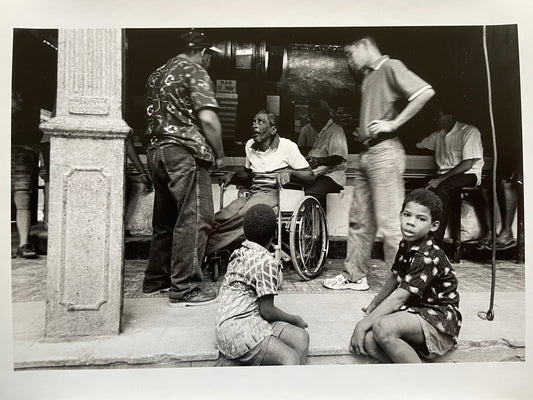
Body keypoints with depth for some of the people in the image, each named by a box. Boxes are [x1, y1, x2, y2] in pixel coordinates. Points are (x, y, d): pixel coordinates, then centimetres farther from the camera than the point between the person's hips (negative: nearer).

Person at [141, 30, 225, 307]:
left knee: (165, 219, 15)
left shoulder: (157, 74, 22)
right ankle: (185, 289, -4)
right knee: (193, 219, -6)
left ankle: (155, 279, 25)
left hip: (156, 151, 9)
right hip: (185, 152, -8)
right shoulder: (195, 73, -3)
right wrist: (219, 154, -5)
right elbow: (207, 119, -15)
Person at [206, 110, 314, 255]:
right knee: (222, 217, -27)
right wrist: (232, 175, 12)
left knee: (244, 216, -35)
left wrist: (289, 172, -20)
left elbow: (310, 176, -2)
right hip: (253, 194, 6)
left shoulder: (287, 146, 0)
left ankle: (205, 248, -34)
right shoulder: (250, 145, 17)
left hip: (273, 193, -5)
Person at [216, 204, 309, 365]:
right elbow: (267, 311, -12)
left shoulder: (241, 252, 16)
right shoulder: (267, 262, -13)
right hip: (237, 327, -9)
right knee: (291, 358, -25)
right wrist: (295, 319, 4)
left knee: (301, 336, -8)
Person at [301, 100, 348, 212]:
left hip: (331, 175, -8)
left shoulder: (336, 130, 0)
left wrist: (319, 161, -31)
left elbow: (338, 158, -15)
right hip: (315, 176, 8)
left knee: (309, 194, -35)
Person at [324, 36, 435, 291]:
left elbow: (426, 92, -16)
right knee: (359, 220, 11)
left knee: (389, 222, -6)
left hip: (384, 152, -9)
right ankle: (354, 276, 21)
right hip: (366, 153, 9)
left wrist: (393, 124, -16)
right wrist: (361, 133, 13)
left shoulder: (390, 67, -3)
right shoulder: (368, 78, 22)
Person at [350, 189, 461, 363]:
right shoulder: (405, 246, 5)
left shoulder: (428, 257, -22)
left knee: (382, 327, -34)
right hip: (414, 311, 7)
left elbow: (398, 298, -26)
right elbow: (394, 278, 19)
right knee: (367, 339, -19)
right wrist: (372, 307, 21)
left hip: (439, 321, -7)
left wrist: (364, 324, -24)